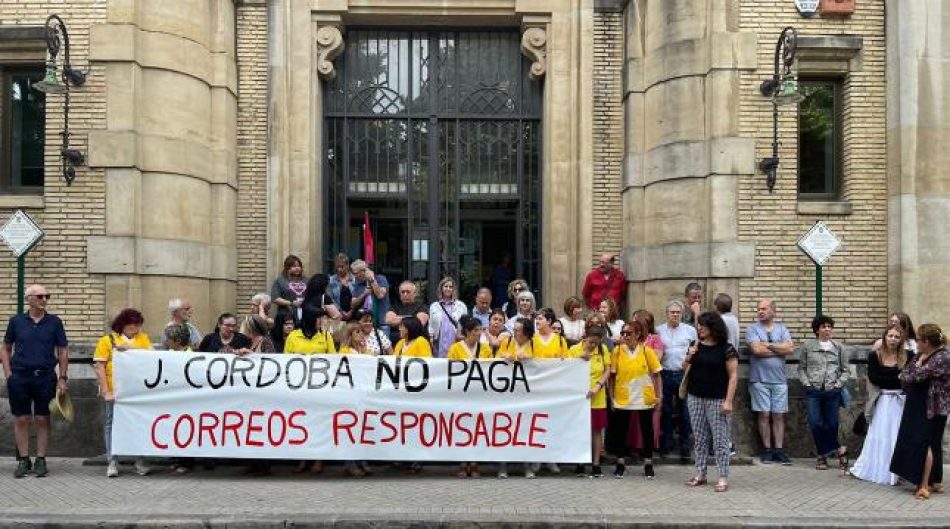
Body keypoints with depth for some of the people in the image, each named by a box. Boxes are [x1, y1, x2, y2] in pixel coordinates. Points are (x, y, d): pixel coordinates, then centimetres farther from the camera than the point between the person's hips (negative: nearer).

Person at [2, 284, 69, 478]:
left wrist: (62, 378, 0)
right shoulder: (16, 321, 5)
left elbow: (63, 351, 6)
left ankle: (41, 461, 11)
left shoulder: (54, 322, 3)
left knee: (42, 420, 4)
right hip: (20, 377, 0)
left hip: (45, 377, 0)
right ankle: (23, 461, 14)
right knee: (21, 420, 4)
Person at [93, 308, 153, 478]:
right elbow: (99, 367, -4)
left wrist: (131, 348, -16)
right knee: (112, 424, 4)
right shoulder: (107, 340, 1)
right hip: (115, 392, -2)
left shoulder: (143, 339, 11)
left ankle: (140, 461, 15)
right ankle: (112, 462, 12)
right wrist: (106, 392, -12)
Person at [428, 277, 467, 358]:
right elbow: (431, 325, 12)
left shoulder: (461, 306, 8)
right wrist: (431, 338, 3)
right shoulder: (434, 306, 12)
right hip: (440, 344, 1)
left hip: (456, 342, -1)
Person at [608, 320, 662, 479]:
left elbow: (656, 374, -2)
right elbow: (612, 376, -1)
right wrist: (612, 397, -2)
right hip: (622, 398, 0)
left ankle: (648, 463, 25)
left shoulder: (647, 351, -6)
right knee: (621, 431, 8)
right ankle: (621, 463, 23)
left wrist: (659, 395, -6)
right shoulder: (617, 351, -5)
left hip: (644, 399, 0)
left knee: (647, 430, 11)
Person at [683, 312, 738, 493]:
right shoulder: (697, 346, 8)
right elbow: (684, 367, 17)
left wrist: (728, 401, -14)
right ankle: (700, 474, 18)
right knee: (699, 438, 10)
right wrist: (688, 357, -5)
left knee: (720, 439, -2)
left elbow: (733, 376, -8)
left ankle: (723, 477, 3)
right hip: (695, 398, 5)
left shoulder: (726, 349, -7)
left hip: (717, 400, -5)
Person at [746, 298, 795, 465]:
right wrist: (779, 349, -5)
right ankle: (767, 450, 7)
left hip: (779, 379, 2)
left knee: (779, 416, 3)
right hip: (760, 379, -2)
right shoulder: (752, 329, 2)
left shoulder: (782, 329, 9)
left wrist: (767, 345, -9)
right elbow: (756, 350, -14)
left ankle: (778, 450, 6)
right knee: (764, 415, 0)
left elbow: (790, 348, -7)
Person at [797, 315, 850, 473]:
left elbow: (845, 370, 12)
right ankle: (837, 449, 2)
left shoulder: (838, 347, 10)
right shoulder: (807, 346, 7)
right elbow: (801, 368, 9)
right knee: (815, 423, -12)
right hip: (813, 391, -1)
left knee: (831, 425, 0)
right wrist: (806, 383, -4)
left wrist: (838, 384, -2)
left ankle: (824, 455, 14)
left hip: (832, 392, 1)